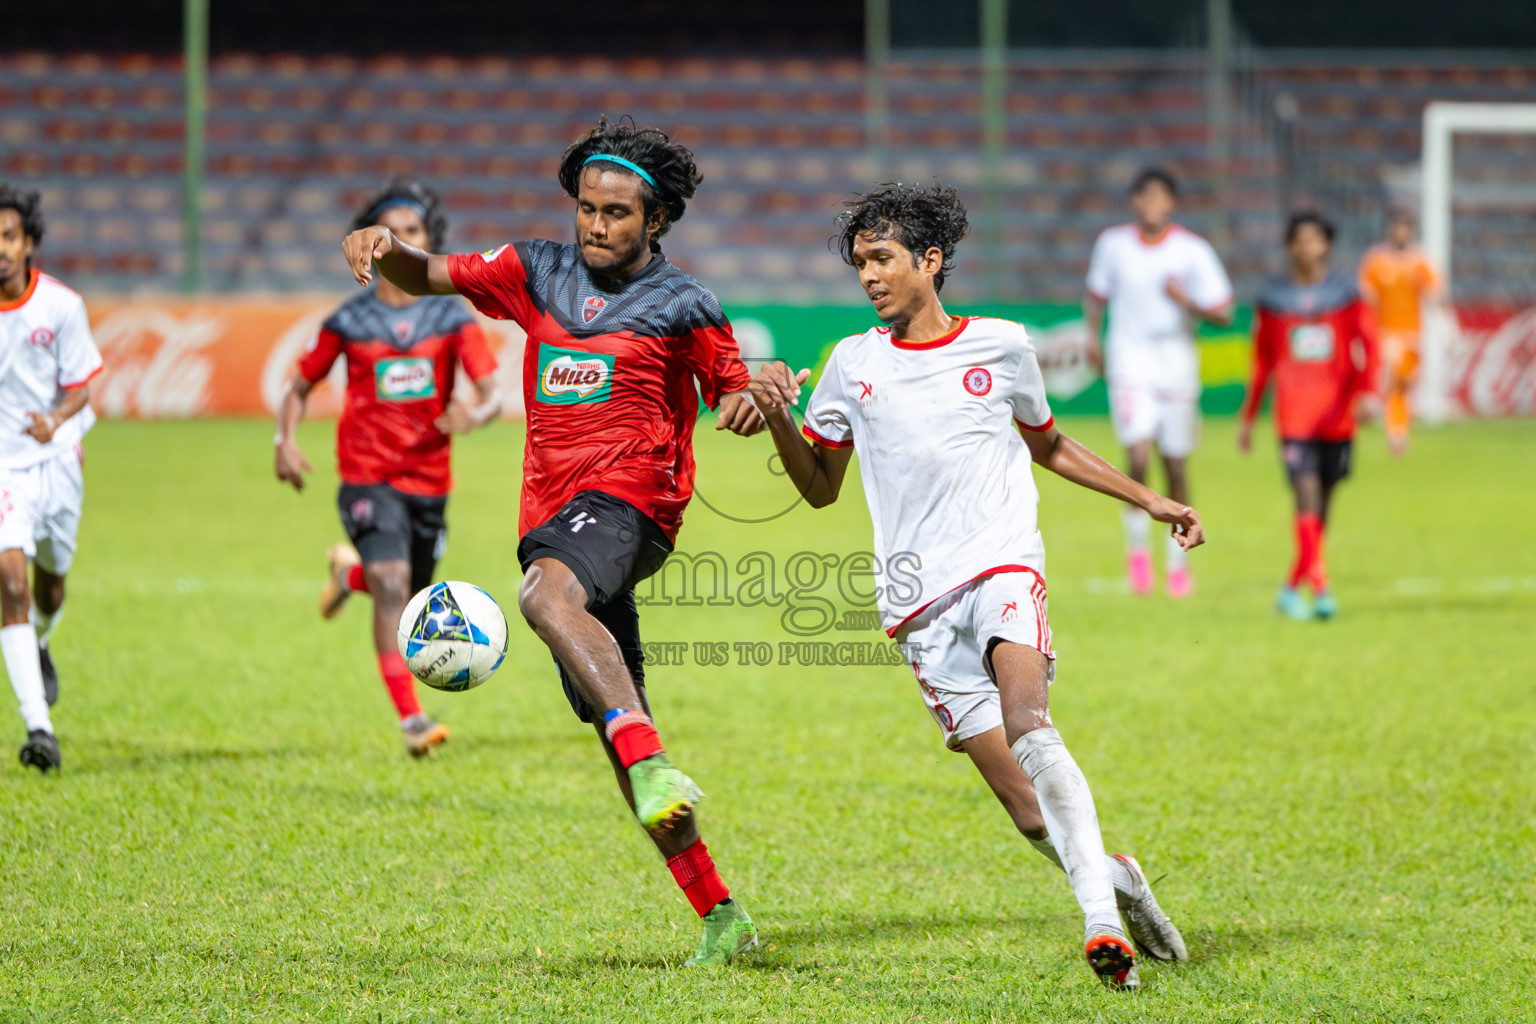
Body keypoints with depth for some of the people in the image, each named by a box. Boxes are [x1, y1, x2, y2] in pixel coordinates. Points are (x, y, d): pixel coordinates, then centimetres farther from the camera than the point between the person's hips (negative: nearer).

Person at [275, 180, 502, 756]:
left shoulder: (452, 318, 1)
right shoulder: (350, 322, 0)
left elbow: (492, 394, -7)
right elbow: (299, 387, 10)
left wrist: (475, 416, -30)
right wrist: (285, 442, -8)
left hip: (429, 479, 3)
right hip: (367, 476, -3)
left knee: (408, 598, 15)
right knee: (391, 587, -21)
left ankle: (351, 570, 49)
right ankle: (411, 718, -23)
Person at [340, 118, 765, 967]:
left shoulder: (683, 308, 3)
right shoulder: (538, 274, 14)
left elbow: (733, 392, 10)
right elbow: (429, 277, 12)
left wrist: (747, 406, -15)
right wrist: (385, 248, -11)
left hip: (629, 496, -6)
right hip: (551, 511, 6)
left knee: (546, 594, -39)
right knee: (612, 726, 3)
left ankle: (651, 765, -51)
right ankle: (720, 918, 8)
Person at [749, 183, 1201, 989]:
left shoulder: (1001, 346, 10)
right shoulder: (852, 364, 11)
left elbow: (1047, 446, 27)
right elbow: (820, 487, 19)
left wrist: (1148, 500, 22)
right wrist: (778, 420, 1)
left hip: (1002, 566, -2)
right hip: (918, 603, 2)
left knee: (1027, 725, -30)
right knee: (1026, 809, -7)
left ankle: (1100, 915, -34)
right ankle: (1115, 879, 18)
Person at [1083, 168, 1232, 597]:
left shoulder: (1193, 251, -4)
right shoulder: (1113, 244, 1)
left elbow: (1223, 314, -4)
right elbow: (1097, 292, 17)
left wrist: (1186, 300, -22)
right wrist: (1093, 336, 2)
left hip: (1177, 364, 1)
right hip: (1130, 361, -1)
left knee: (1176, 465, 8)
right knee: (1138, 457, -17)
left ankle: (1178, 559, 23)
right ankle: (1137, 545, 3)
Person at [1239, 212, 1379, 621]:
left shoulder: (1345, 293, 5)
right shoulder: (1273, 298, 6)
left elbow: (1367, 344, 3)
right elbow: (1261, 360, 13)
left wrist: (1368, 391, -13)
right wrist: (1248, 418, 15)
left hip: (1337, 414, 1)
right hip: (1294, 414, -1)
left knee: (1323, 501, 5)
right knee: (1307, 495, -15)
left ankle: (1293, 587, 18)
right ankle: (1319, 587, -19)